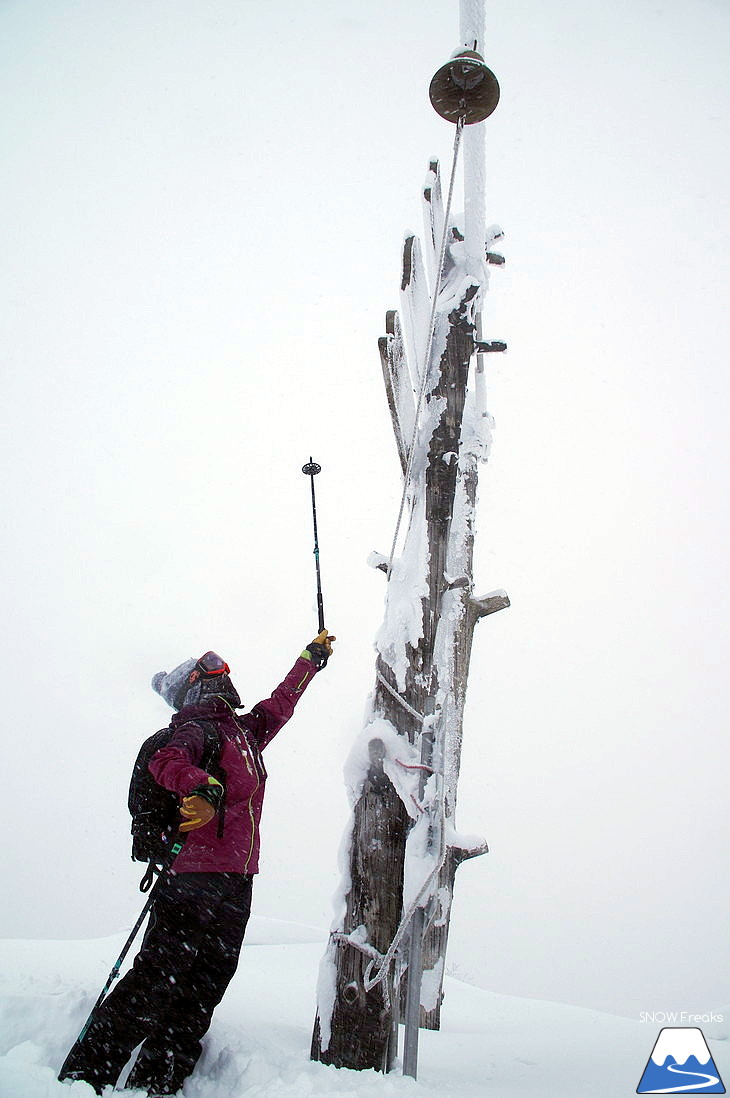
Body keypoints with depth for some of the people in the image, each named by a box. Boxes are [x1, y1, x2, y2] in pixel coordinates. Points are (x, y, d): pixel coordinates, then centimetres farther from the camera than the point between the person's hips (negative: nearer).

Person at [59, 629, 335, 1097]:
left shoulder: (243, 731, 21)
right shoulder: (195, 726, -2)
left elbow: (280, 704, 37)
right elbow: (168, 761, -23)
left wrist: (312, 658, 46)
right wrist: (205, 786, -42)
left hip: (236, 883, 8)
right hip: (197, 877, -8)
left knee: (199, 997, 5)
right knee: (156, 980, -9)